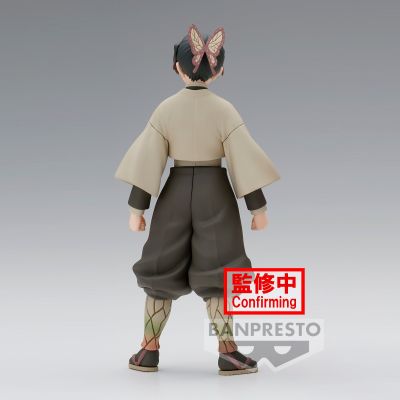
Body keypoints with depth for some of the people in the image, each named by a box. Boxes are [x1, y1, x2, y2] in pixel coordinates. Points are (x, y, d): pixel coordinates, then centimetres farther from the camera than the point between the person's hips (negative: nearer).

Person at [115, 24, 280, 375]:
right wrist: (259, 208, -4)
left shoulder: (166, 109, -5)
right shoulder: (225, 110, -8)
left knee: (162, 270, 11)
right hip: (216, 196, -1)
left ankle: (149, 351, 13)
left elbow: (147, 162, -7)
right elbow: (245, 160, -10)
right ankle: (228, 352, -3)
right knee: (215, 274, 4)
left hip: (175, 194, 1)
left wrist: (137, 209, -1)